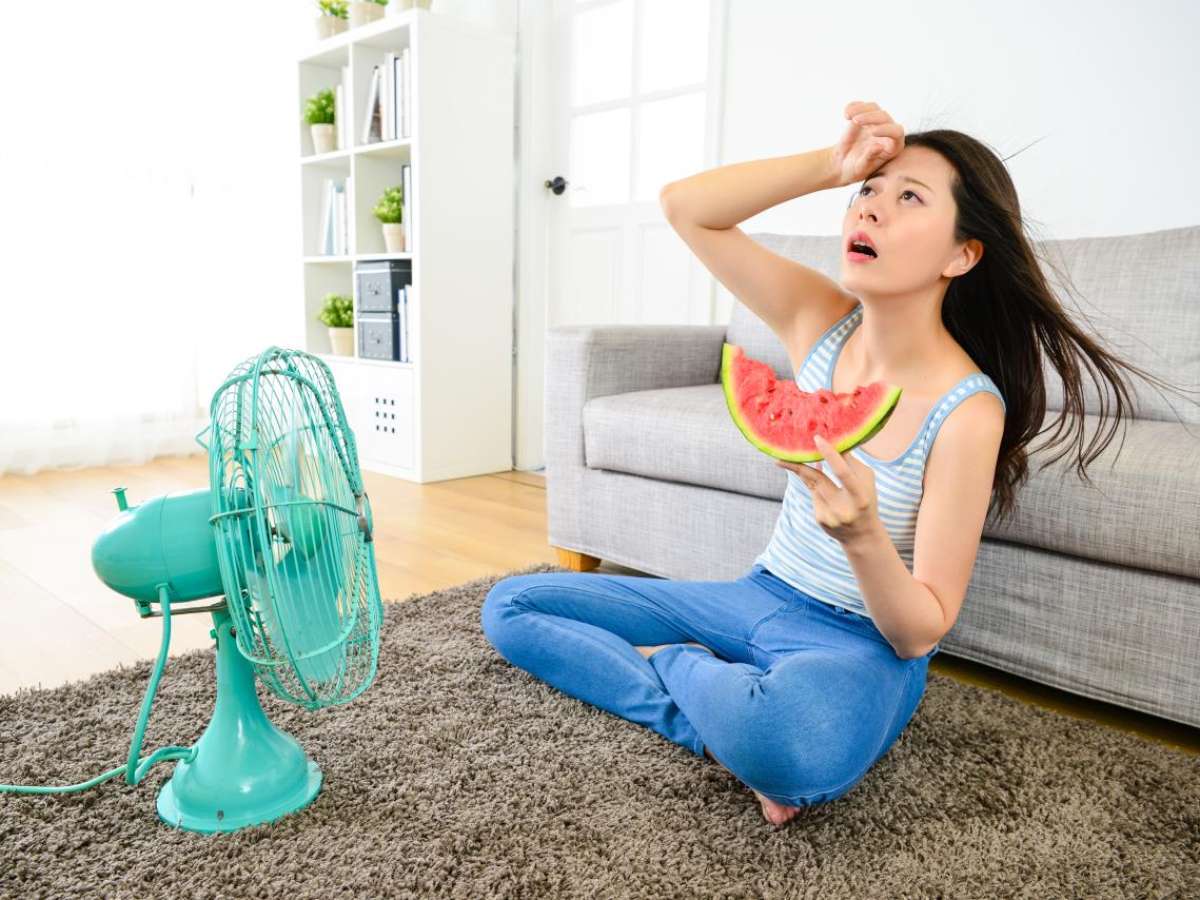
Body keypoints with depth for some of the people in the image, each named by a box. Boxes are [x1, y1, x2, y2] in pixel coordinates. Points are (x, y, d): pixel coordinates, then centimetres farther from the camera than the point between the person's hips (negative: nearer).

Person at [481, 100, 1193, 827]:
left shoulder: (967, 411, -20)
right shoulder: (824, 322, -6)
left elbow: (922, 632, -17)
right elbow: (685, 206, -9)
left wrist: (864, 535, -37)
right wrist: (832, 165, -17)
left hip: (866, 645, -5)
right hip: (760, 599, 5)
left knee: (785, 745, -44)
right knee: (511, 606, 1)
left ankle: (672, 663, -8)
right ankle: (735, 721, -9)